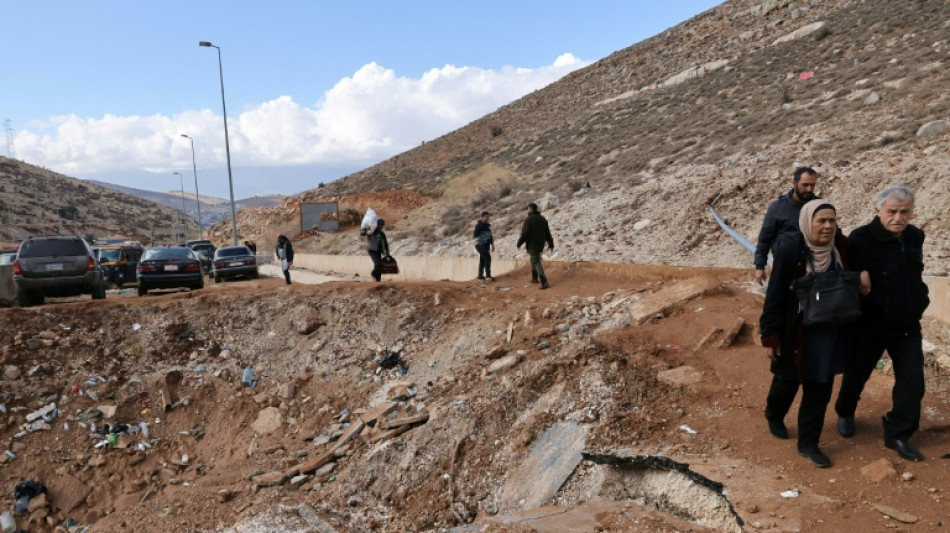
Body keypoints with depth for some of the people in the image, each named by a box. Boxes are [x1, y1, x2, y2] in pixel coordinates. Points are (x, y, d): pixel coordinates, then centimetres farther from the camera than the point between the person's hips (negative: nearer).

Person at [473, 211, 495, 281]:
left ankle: (480, 275, 24)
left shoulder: (488, 225, 14)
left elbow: (490, 236, 22)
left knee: (482, 260, 14)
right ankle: (488, 275, -18)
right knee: (487, 258, -17)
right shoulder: (479, 225, -10)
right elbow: (476, 234, -22)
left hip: (486, 245, 8)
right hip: (480, 245, -8)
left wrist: (492, 245, 23)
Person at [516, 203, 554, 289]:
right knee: (534, 260, 25)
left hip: (532, 245, -8)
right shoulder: (543, 219, 7)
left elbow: (524, 234, -19)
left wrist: (519, 243, -6)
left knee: (536, 263, -6)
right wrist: (551, 244, 17)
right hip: (540, 245, 8)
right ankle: (535, 278, 33)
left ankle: (544, 282, -14)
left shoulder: (529, 220, -15)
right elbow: (548, 233, 10)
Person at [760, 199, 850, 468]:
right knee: (788, 380, 16)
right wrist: (770, 336, -14)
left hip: (829, 333, 4)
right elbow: (775, 297, -15)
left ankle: (808, 443, 24)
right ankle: (774, 416, 46)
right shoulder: (790, 251, -18)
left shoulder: (841, 249, -6)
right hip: (797, 333, -3)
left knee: (820, 389, 9)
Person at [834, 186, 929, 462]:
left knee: (912, 380, 2)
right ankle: (845, 414, 41)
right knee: (856, 374, 14)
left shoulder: (915, 237, 1)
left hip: (908, 326, 5)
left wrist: (920, 300, 9)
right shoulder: (861, 239, -21)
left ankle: (898, 435, 17)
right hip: (870, 325, -5)